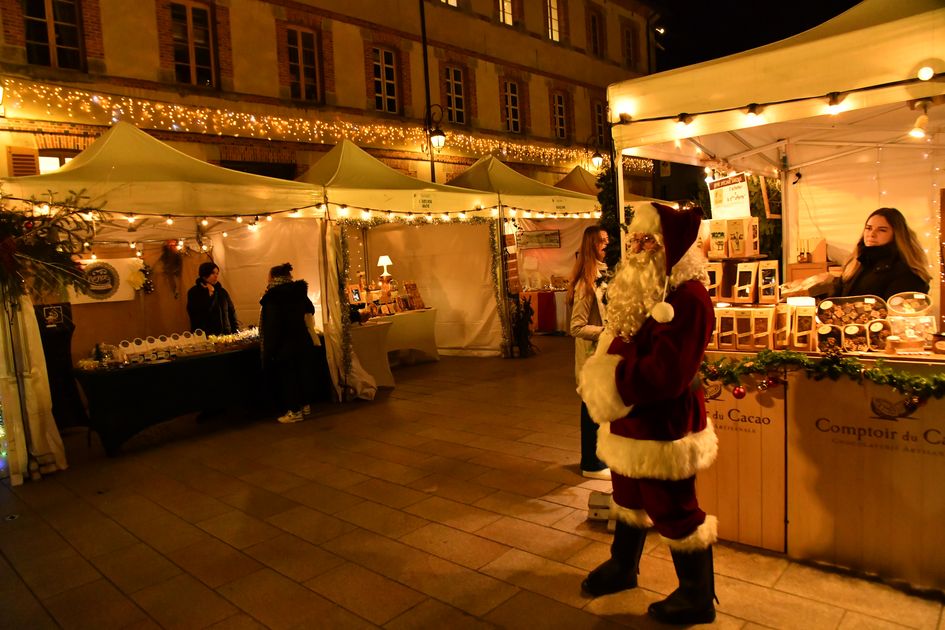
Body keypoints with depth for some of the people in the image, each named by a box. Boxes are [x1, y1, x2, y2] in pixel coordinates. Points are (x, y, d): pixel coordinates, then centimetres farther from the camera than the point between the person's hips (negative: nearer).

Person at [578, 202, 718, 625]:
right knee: (629, 496, 26)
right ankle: (622, 566, 49)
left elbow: (662, 375, -29)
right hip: (631, 420, 9)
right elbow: (619, 345, 13)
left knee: (674, 512, 8)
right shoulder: (642, 291, 6)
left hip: (663, 427, -9)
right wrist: (602, 375, -4)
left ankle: (697, 597, 31)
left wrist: (609, 376, -19)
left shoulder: (688, 300, -25)